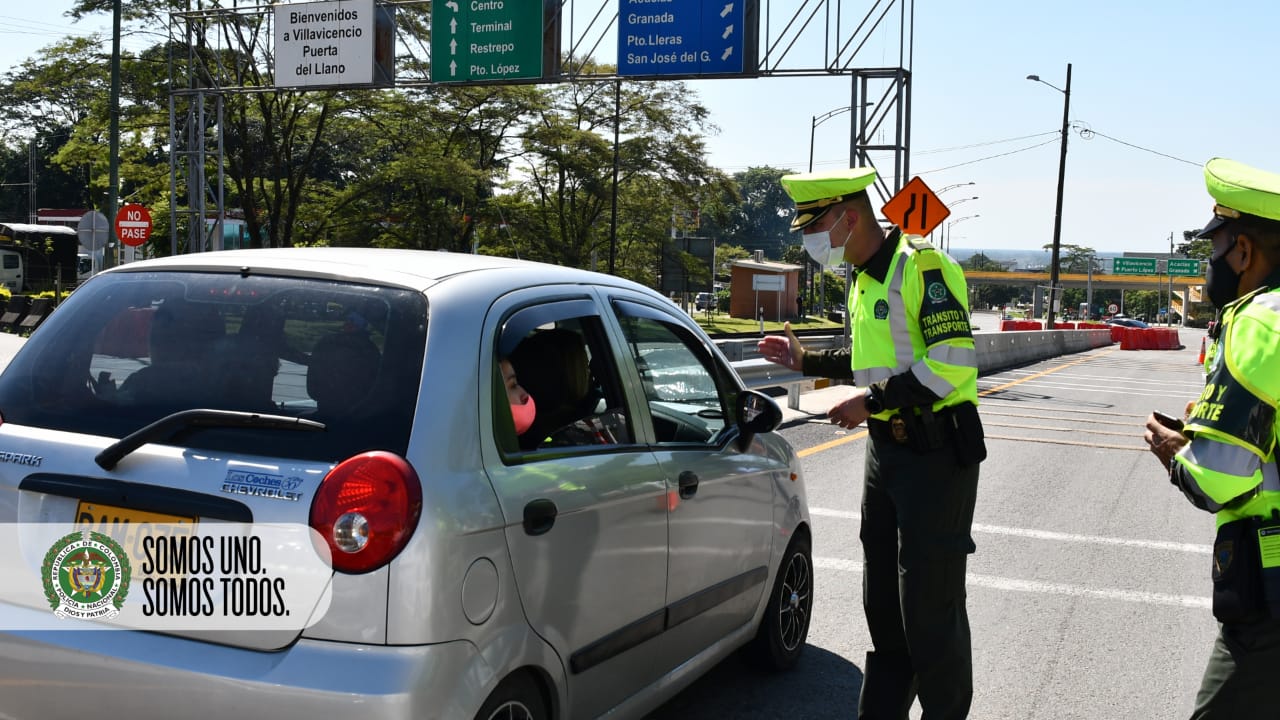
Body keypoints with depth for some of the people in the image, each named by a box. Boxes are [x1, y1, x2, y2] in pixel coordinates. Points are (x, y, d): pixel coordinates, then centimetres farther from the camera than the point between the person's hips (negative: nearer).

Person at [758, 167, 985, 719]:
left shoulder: (922, 267, -16)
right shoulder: (864, 281, 14)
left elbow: (952, 361, -23)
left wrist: (872, 401, -21)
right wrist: (805, 361, 17)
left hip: (936, 452, -9)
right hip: (885, 447, 9)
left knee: (930, 605, -4)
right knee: (882, 598, 16)